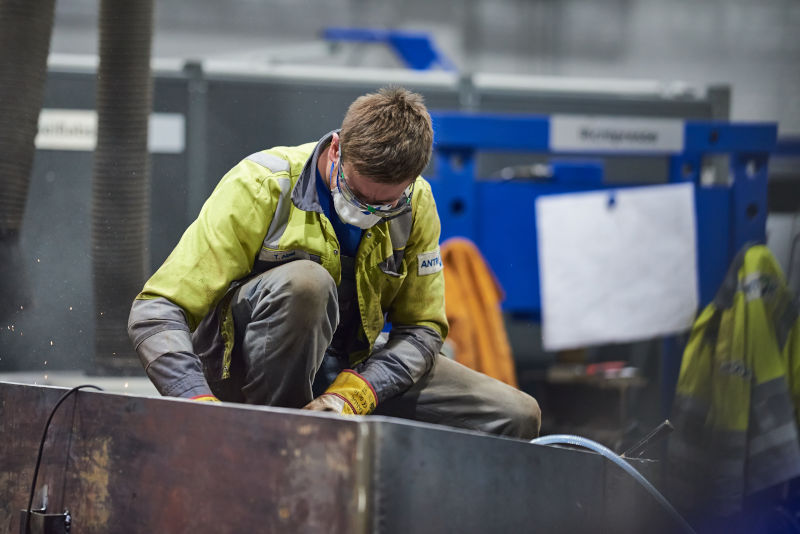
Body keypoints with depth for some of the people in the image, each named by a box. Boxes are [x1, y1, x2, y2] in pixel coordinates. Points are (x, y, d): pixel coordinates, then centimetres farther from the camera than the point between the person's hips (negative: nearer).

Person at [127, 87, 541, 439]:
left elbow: (421, 327, -1)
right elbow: (155, 312, -23)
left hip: (351, 368, 5)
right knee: (305, 281, -38)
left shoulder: (415, 204, -6)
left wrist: (350, 395, -22)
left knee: (517, 417, -9)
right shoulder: (260, 188, -20)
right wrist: (202, 404, -41)